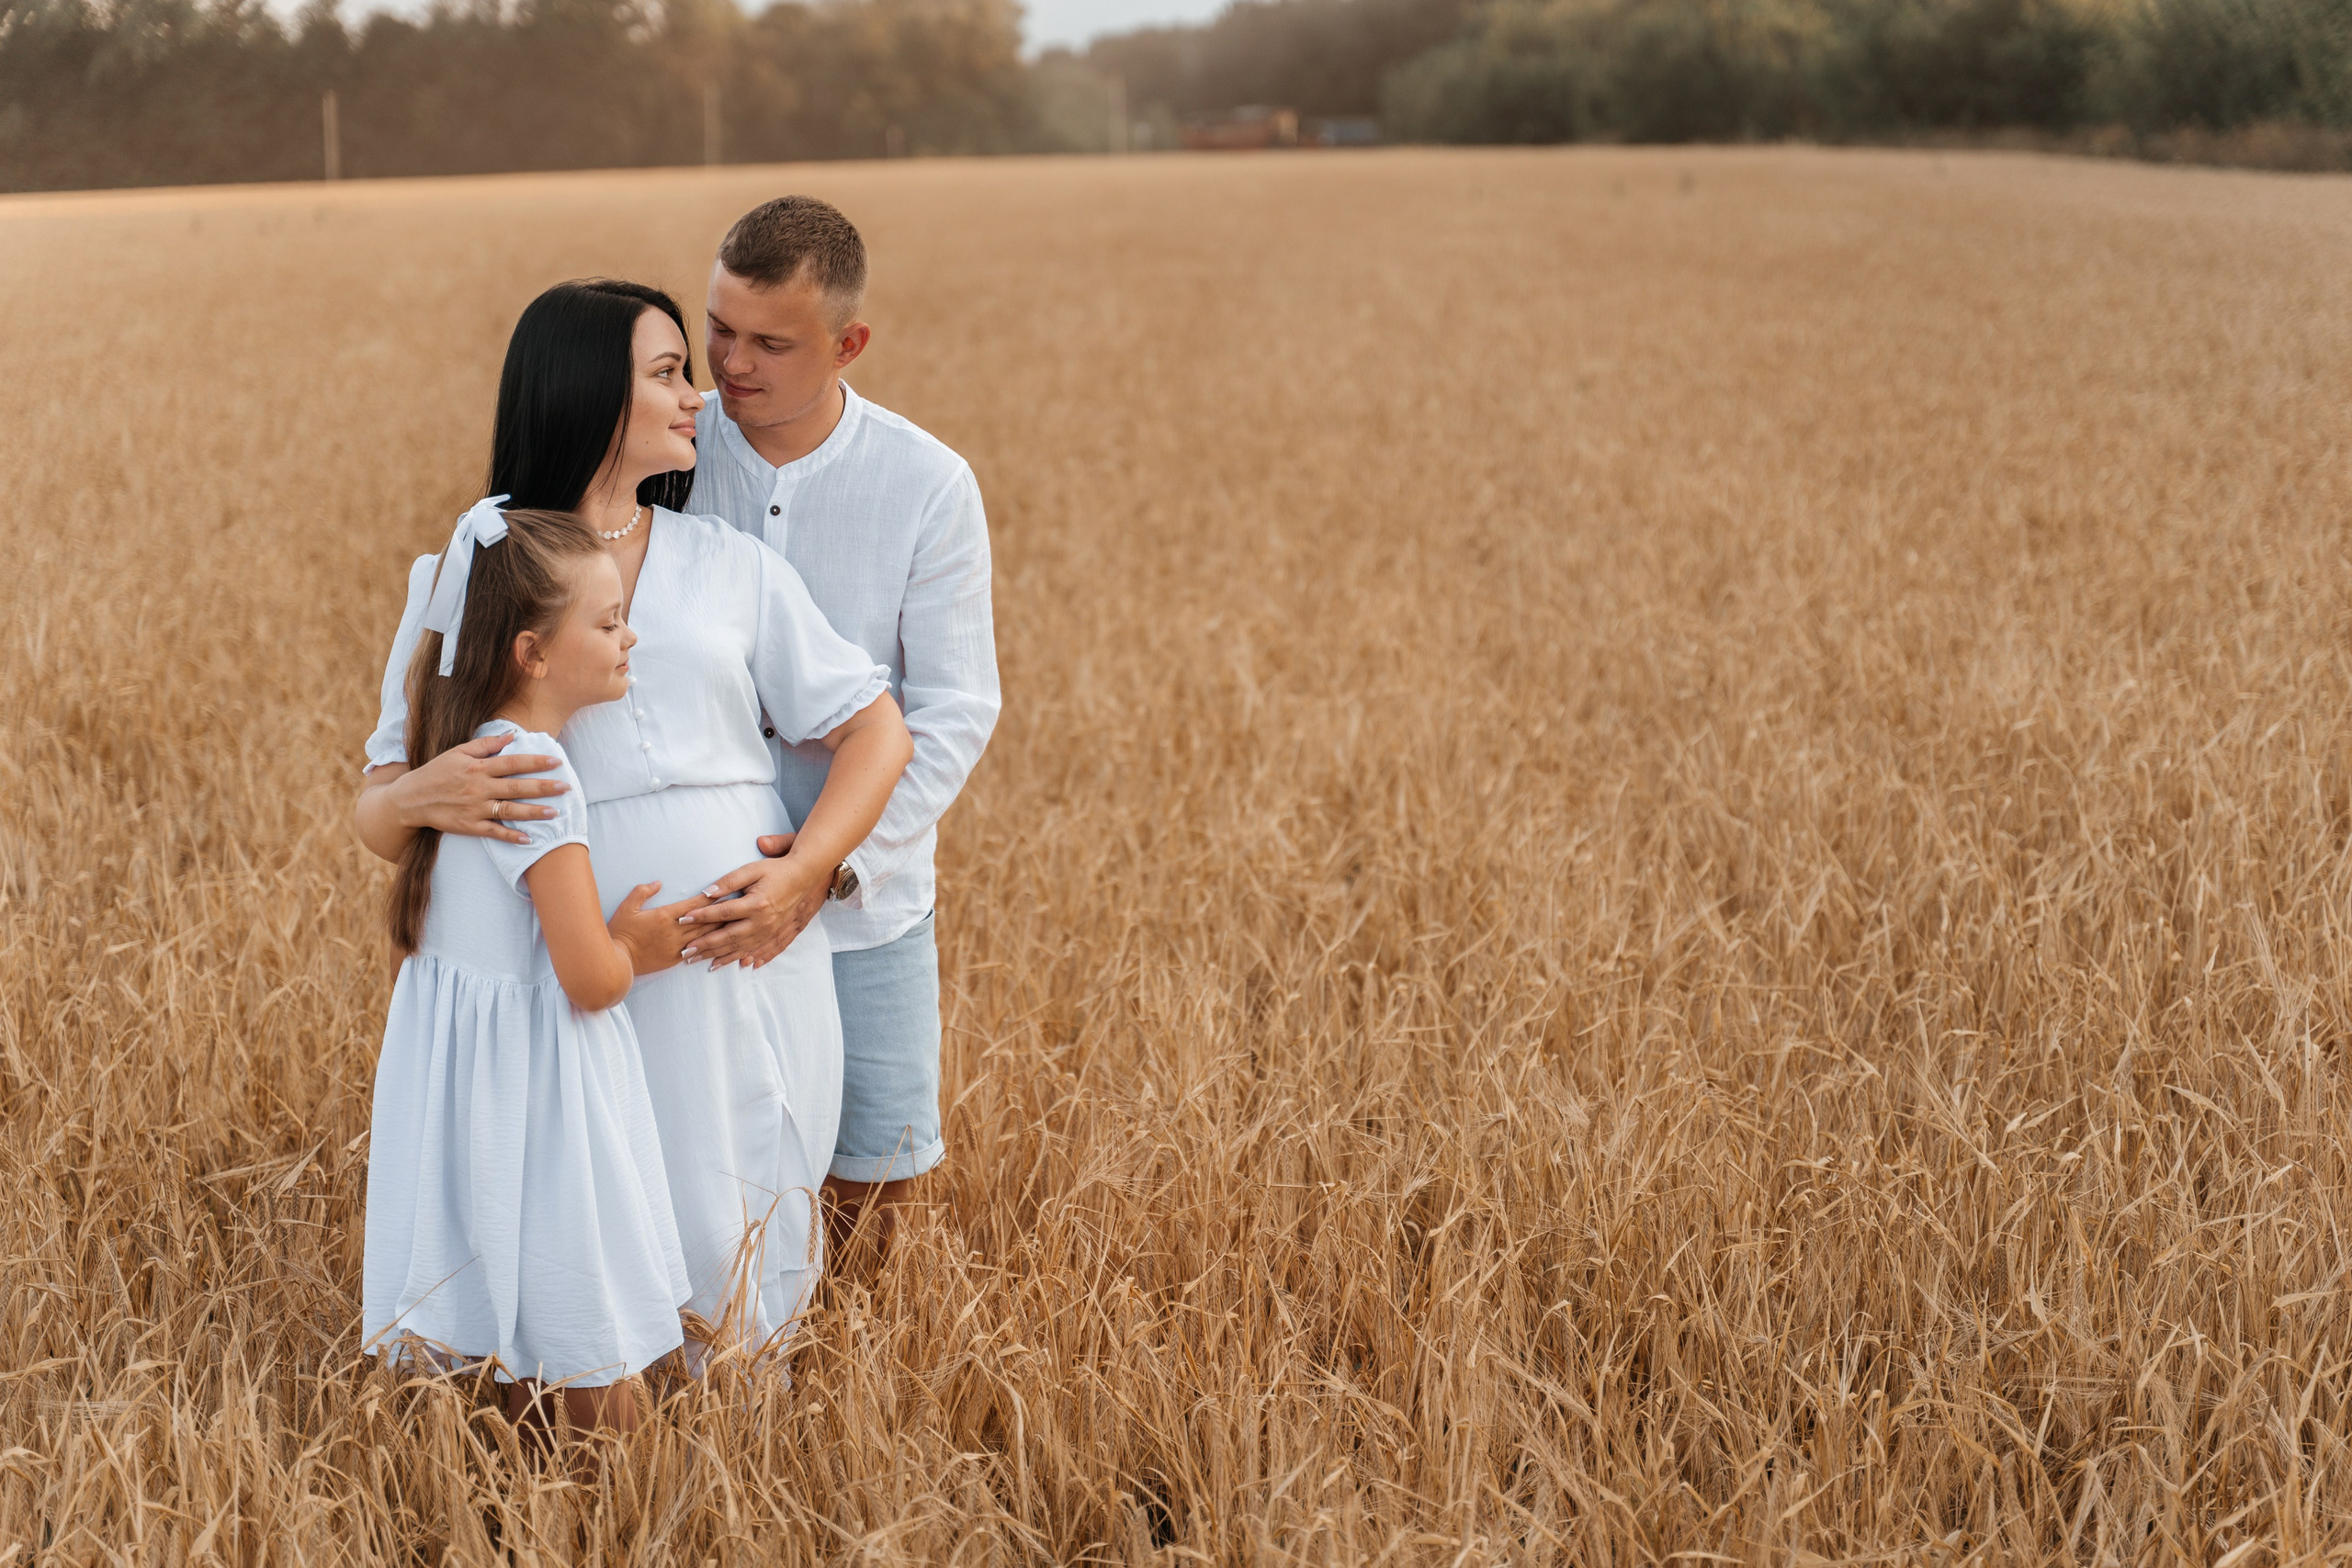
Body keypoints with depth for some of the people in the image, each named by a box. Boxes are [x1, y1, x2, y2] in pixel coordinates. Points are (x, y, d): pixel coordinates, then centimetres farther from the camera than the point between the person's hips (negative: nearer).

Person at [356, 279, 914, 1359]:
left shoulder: (730, 565, 10)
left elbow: (874, 728, 7)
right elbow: (377, 815, 2)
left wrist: (805, 872, -10)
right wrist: (422, 797, -23)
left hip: (745, 964, 2)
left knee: (730, 1251, 9)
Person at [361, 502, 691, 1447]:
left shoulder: (458, 758, 4)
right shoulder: (537, 775, -23)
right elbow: (590, 979, -25)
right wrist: (635, 946, -4)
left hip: (457, 1078, 9)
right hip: (538, 1086, -9)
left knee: (497, 1325, 18)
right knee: (594, 1351, 4)